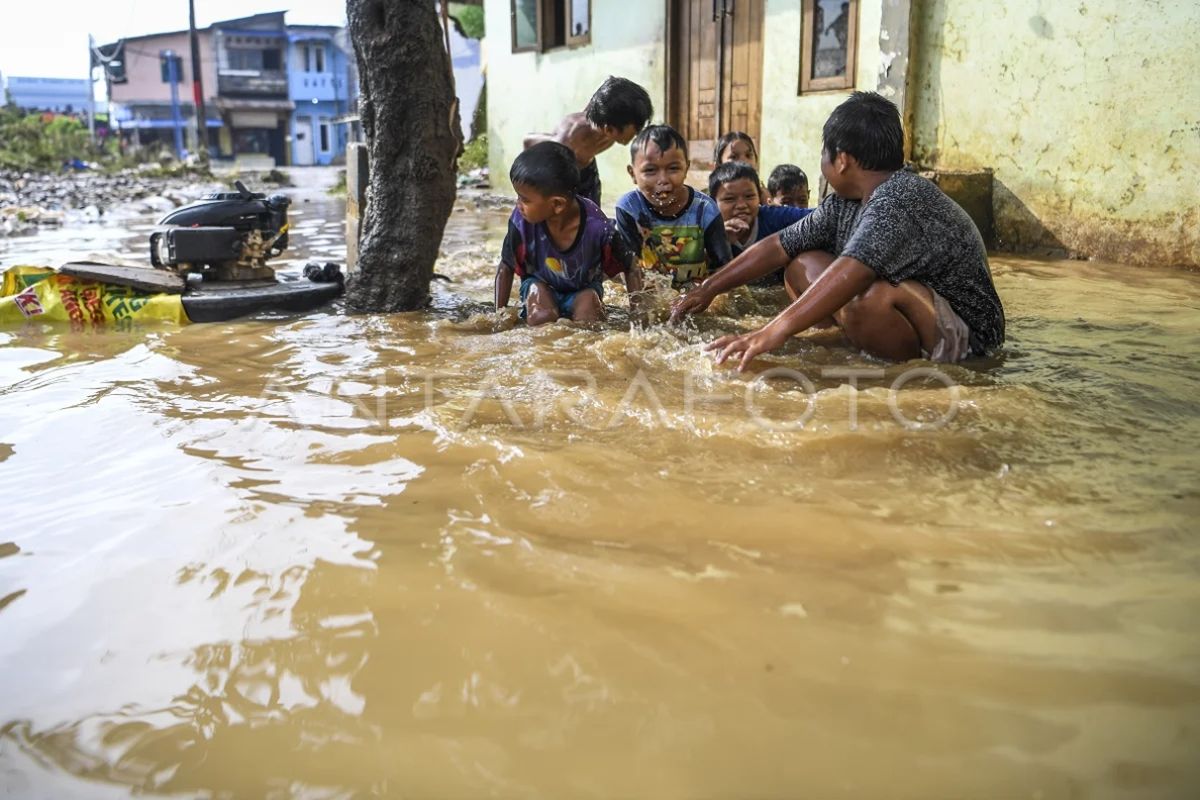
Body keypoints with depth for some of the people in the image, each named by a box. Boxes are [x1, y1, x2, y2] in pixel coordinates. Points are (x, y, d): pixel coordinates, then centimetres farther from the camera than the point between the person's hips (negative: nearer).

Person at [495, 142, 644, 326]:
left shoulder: (597, 227, -31)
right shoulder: (521, 221, -27)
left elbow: (631, 268, -16)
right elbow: (506, 268, -10)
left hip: (583, 288, 0)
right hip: (542, 284, 1)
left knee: (588, 323, -29)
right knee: (541, 319, -29)